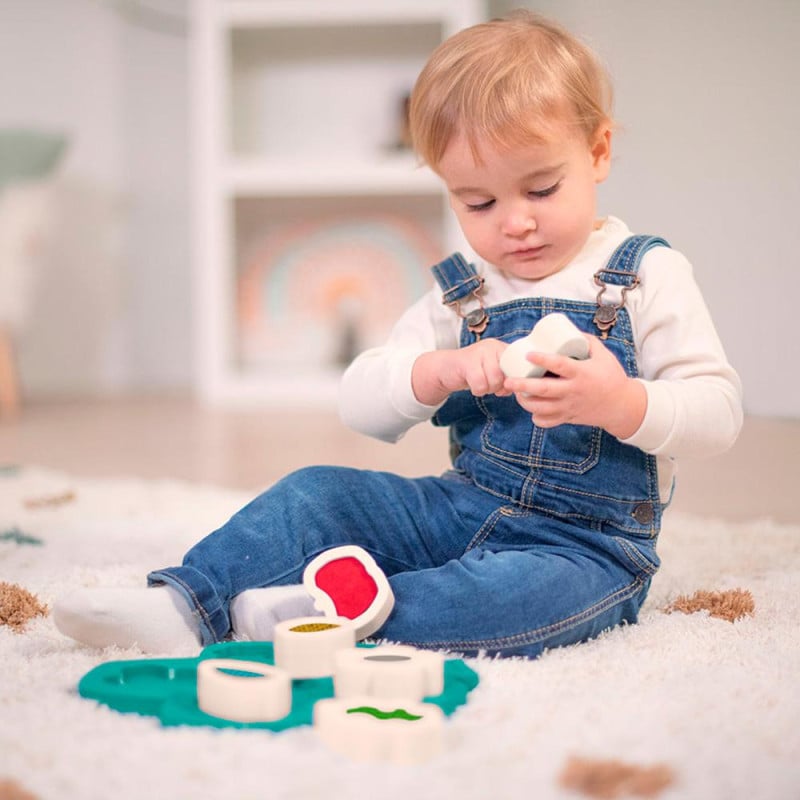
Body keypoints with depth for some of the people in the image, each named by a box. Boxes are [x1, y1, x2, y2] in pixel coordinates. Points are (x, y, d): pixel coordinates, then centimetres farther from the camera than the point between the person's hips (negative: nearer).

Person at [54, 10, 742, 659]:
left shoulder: (647, 276, -4)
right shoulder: (458, 294, 8)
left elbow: (719, 413, -11)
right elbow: (361, 404, 1)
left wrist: (622, 403, -32)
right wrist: (443, 370, -20)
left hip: (585, 543, -4)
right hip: (461, 510, 5)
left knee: (530, 592, -37)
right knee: (319, 493, -11)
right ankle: (188, 603, -19)